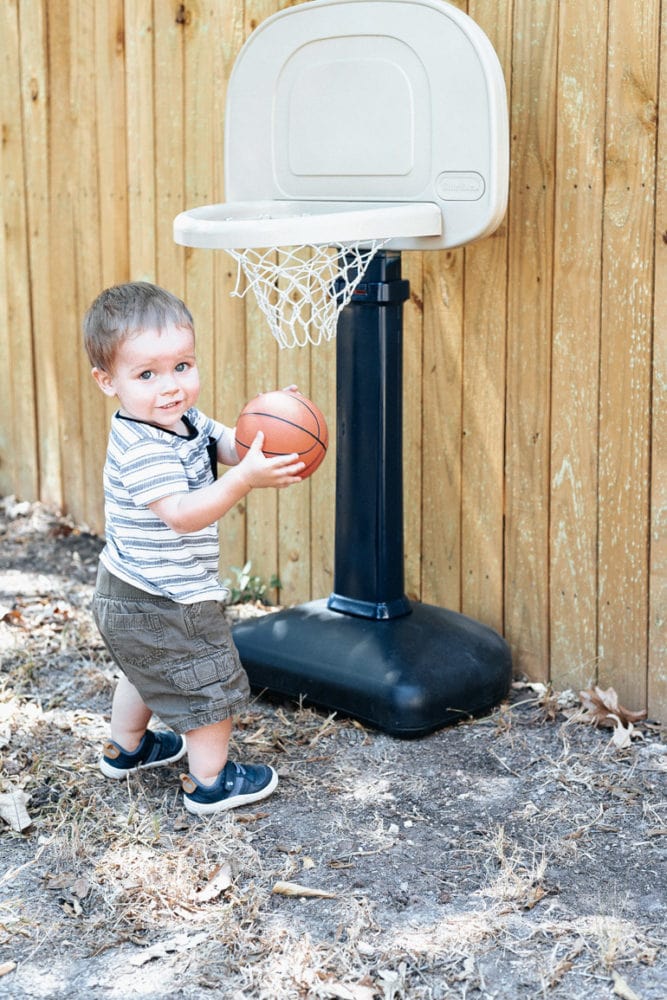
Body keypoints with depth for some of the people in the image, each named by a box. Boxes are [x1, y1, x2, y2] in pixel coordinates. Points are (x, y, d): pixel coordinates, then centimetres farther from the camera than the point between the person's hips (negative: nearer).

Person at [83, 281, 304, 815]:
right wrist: (246, 479, -45)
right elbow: (182, 513, -38)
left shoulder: (184, 420, -1)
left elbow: (229, 445, 4)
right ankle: (211, 782, 22)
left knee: (147, 672, 32)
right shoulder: (142, 449, -30)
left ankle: (126, 748, 52)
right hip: (165, 604, -10)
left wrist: (267, 430, -17)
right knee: (212, 687, 6)